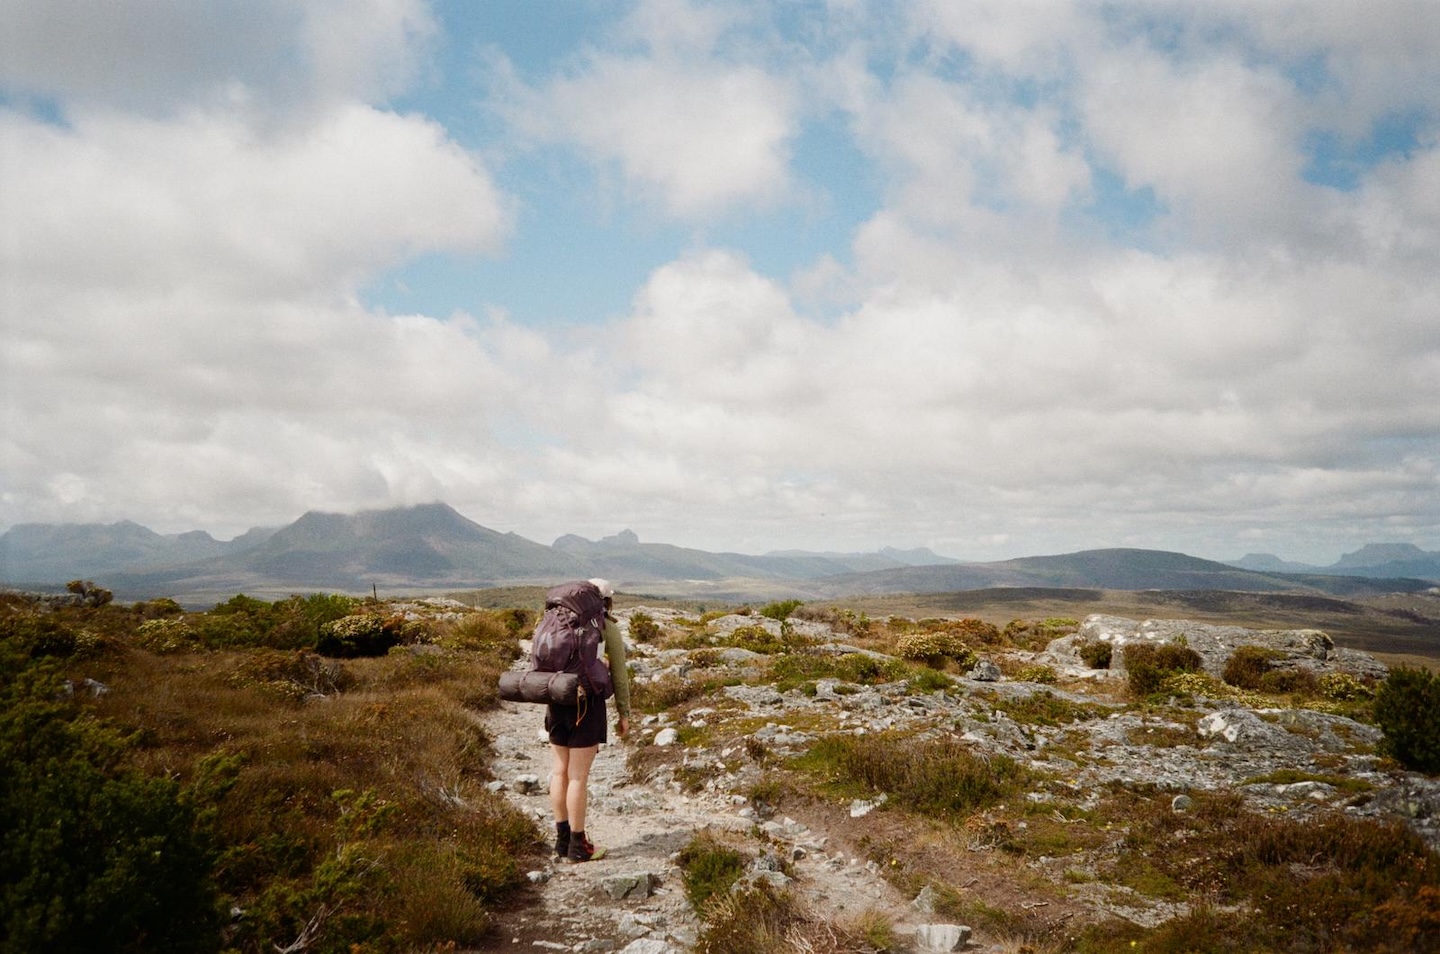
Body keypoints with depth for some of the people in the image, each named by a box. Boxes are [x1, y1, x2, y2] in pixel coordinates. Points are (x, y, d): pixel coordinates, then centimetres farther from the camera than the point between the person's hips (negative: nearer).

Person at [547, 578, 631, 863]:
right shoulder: (609, 628, -3)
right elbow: (619, 674, -3)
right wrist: (624, 714, 5)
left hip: (558, 701, 6)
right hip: (587, 703, -6)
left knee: (559, 771, 12)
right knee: (579, 776, -1)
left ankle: (563, 839, 20)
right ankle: (577, 845, 7)